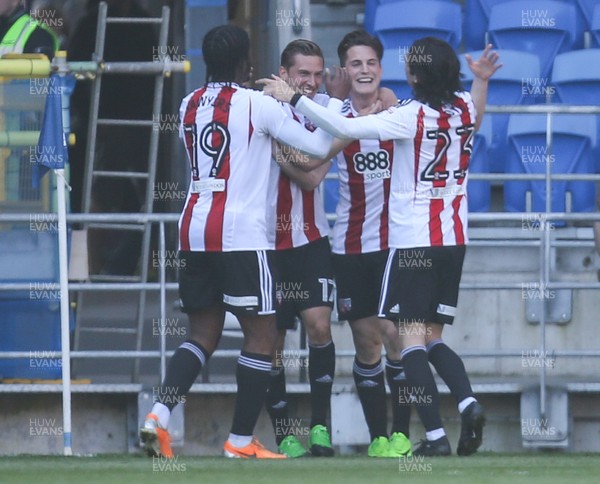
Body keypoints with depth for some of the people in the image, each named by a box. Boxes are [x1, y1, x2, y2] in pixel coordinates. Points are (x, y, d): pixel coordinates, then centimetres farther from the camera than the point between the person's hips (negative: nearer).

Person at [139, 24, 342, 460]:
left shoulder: (190, 105, 12)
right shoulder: (256, 105, -6)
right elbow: (319, 146, -3)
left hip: (195, 230, 6)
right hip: (242, 235, -6)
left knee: (204, 333, 14)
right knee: (262, 335, 3)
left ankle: (159, 414, -6)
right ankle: (241, 441, 1)